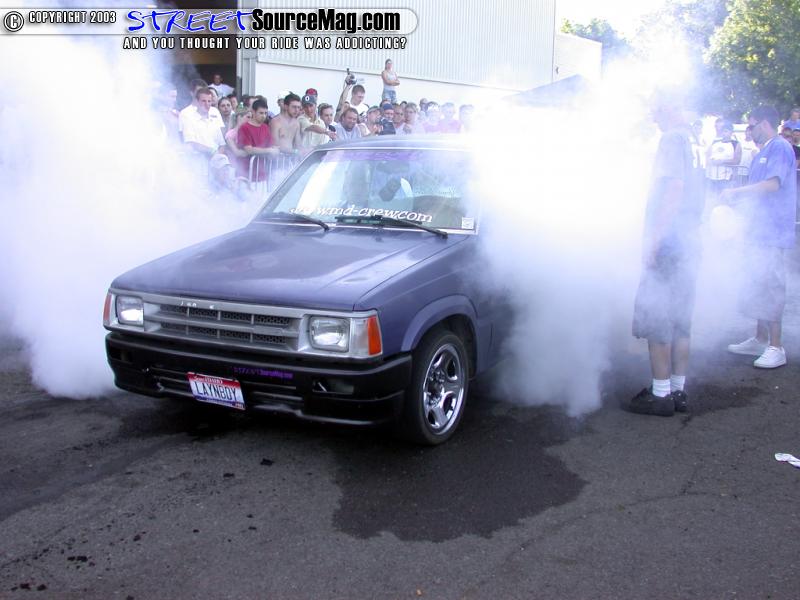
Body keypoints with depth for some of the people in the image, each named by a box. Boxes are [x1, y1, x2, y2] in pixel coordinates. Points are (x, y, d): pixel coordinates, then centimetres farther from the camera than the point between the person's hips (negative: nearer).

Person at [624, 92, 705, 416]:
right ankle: (677, 390, 20)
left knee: (654, 319, -4)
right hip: (690, 244, 9)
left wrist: (654, 239, -22)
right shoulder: (695, 140, 16)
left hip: (668, 243, -9)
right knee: (679, 320, 13)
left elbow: (674, 188, -21)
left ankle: (660, 395, 0)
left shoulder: (673, 138, -12)